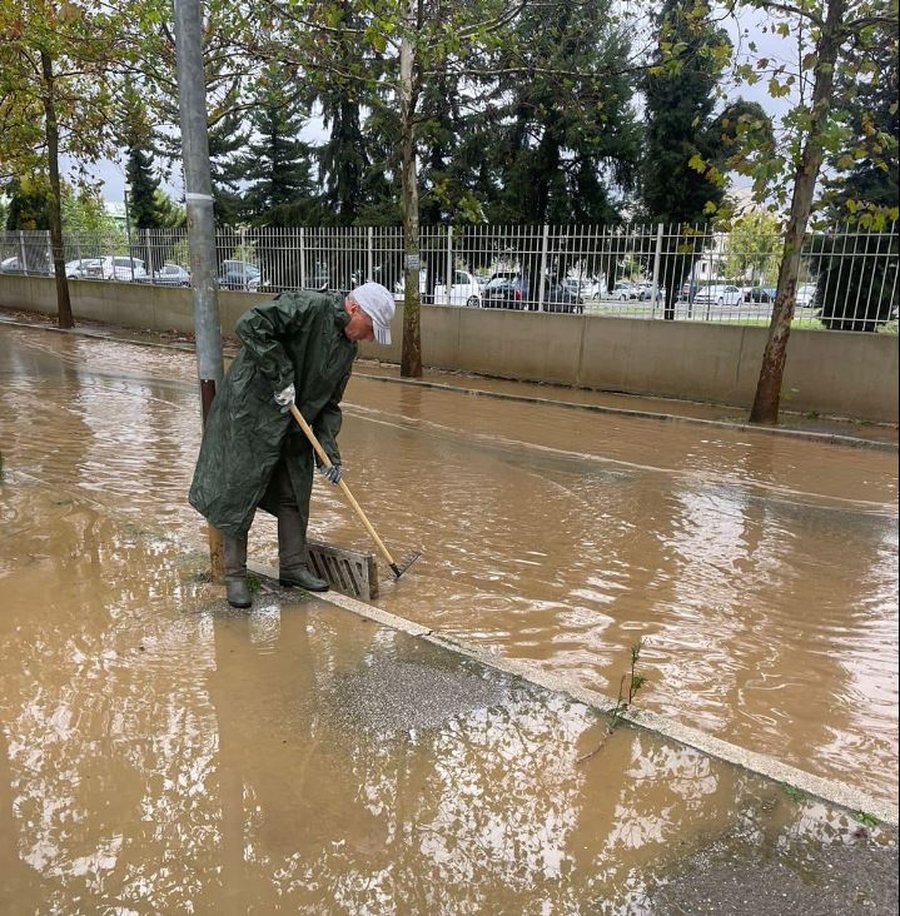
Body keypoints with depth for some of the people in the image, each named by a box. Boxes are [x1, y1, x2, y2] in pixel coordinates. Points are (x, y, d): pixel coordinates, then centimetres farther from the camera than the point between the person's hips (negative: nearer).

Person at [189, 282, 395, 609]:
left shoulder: (348, 346, 8)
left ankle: (293, 567, 26)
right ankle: (234, 575, 13)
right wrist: (281, 377, -26)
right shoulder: (307, 306, -19)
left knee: (295, 495, 12)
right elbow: (250, 324, -28)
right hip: (250, 413, -8)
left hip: (293, 427, 8)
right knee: (239, 493, 0)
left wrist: (329, 451, 1)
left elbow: (329, 403, 10)